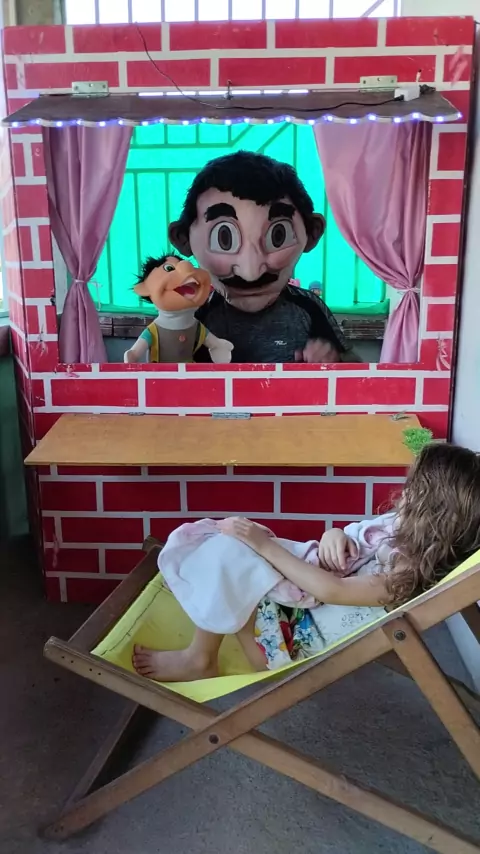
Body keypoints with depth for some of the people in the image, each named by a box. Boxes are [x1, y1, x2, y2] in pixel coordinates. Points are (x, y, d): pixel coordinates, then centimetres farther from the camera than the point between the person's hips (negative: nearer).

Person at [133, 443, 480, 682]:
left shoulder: (410, 572, -27)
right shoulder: (405, 528, -1)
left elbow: (330, 591, -29)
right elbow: (359, 534, 13)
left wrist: (266, 544, -26)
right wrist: (335, 535, -13)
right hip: (308, 601, 9)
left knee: (230, 557, -24)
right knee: (231, 536, 1)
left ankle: (200, 659, -5)